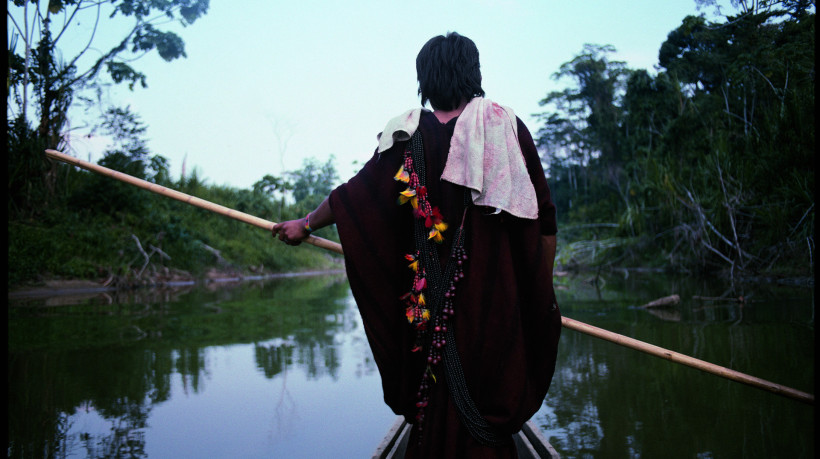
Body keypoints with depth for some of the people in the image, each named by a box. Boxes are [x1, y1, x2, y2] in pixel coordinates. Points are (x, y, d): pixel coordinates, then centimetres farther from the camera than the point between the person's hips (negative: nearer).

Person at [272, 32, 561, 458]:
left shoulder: (409, 136, 0)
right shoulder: (507, 126, -2)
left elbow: (355, 195, 7)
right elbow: (542, 218, 0)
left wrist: (306, 224, 24)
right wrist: (544, 290, 10)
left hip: (430, 303, 2)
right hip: (497, 300, -1)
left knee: (437, 411, 16)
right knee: (490, 409, 8)